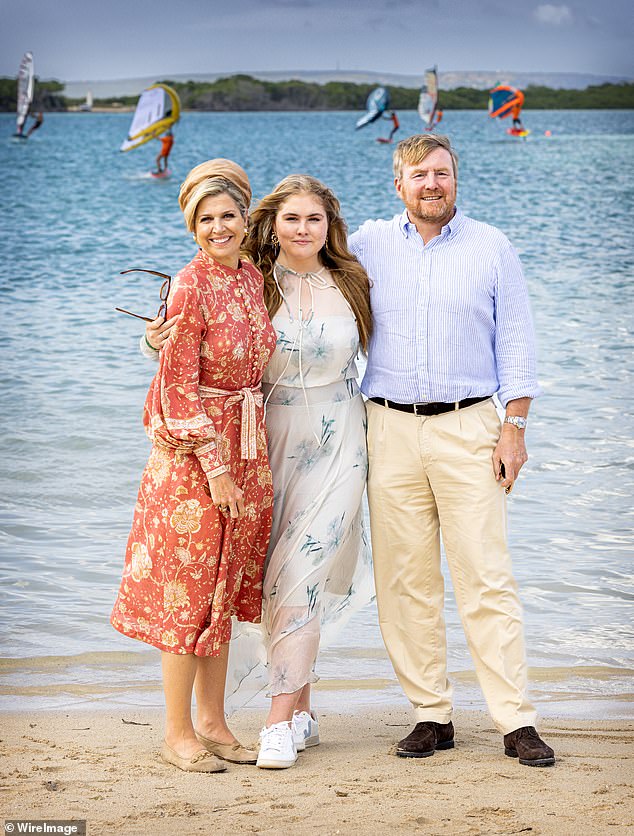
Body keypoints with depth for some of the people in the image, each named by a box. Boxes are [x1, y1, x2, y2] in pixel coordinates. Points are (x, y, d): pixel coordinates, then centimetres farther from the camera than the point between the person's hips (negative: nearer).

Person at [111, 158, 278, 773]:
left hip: (246, 446, 7)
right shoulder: (190, 288, -15)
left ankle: (212, 722, 22)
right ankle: (178, 733, 8)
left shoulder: (251, 278, 7)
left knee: (225, 586, 12)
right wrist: (214, 467, -16)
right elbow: (179, 387, -15)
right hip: (192, 450, -7)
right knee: (188, 588, -1)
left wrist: (243, 461, 14)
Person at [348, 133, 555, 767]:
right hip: (390, 429, 2)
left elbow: (515, 342, 6)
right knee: (404, 581, 1)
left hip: (468, 429, -2)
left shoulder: (491, 249, 7)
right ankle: (431, 714, 10)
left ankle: (516, 720, -3)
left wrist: (514, 427, -2)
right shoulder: (367, 245, 9)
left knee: (486, 577, -5)